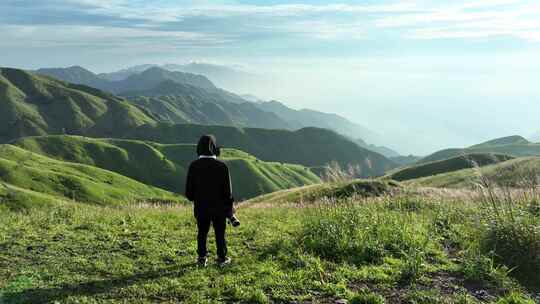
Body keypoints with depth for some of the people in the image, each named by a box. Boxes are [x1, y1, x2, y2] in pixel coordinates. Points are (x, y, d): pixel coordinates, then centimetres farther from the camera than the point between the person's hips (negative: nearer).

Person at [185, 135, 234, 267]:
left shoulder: (194, 166, -9)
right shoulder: (221, 166, -14)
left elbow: (189, 191, -4)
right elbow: (227, 191, -10)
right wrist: (229, 208, 3)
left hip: (201, 208, 2)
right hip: (219, 207, -1)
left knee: (202, 233, 16)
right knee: (220, 233, 11)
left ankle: (202, 258, 20)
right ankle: (222, 258, 18)